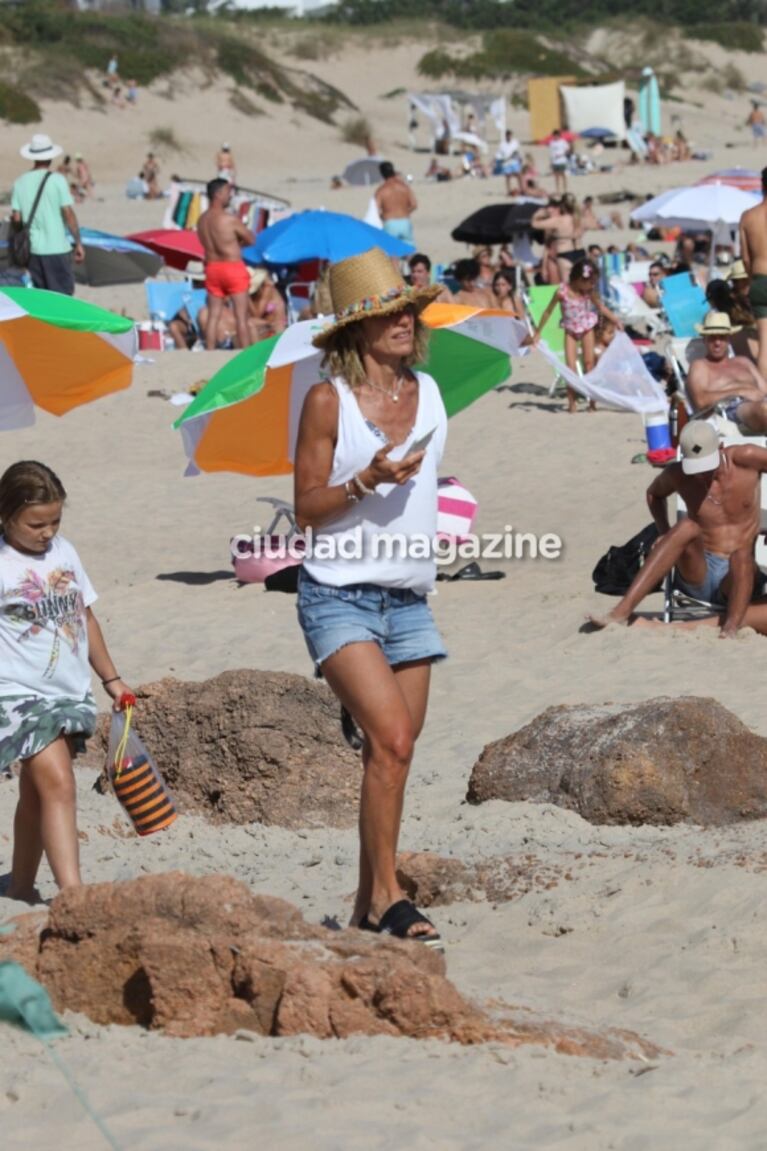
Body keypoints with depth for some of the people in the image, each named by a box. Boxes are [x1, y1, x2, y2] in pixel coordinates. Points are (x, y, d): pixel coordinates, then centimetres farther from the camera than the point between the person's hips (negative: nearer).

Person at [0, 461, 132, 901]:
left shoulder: (64, 553, 8)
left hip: (69, 694, 6)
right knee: (57, 785, -18)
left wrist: (111, 678, 22)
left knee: (37, 792, 14)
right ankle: (73, 895, -23)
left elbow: (85, 617, 19)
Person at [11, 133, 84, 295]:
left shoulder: (20, 183, 3)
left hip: (32, 249, 4)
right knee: (62, 295, 0)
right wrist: (78, 243, -4)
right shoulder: (57, 180, -7)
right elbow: (68, 214, -10)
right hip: (56, 248, -4)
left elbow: (16, 218, 1)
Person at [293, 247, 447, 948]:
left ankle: (369, 907, 13)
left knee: (393, 753, 5)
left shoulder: (428, 391, 10)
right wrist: (366, 481, -20)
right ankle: (386, 893, -12)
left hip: (409, 600, 6)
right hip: (340, 596, -6)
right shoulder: (329, 401, -7)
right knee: (392, 740, -19)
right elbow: (306, 506, -6)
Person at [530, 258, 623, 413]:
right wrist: (537, 333, -6)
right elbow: (548, 312, -11)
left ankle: (592, 402, 6)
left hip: (587, 329, 2)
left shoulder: (590, 292, -14)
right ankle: (571, 403, 3)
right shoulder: (562, 292, -21)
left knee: (589, 363, 0)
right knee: (571, 366, -6)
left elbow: (602, 308, 2)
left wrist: (616, 320, -10)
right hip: (570, 331, -2)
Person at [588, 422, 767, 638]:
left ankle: (730, 630, -54)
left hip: (738, 579, -2)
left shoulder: (745, 459, -9)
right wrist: (665, 532, 6)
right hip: (699, 576, 2)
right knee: (687, 527, -29)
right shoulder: (677, 475, 0)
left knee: (742, 553, -36)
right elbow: (654, 494, 22)